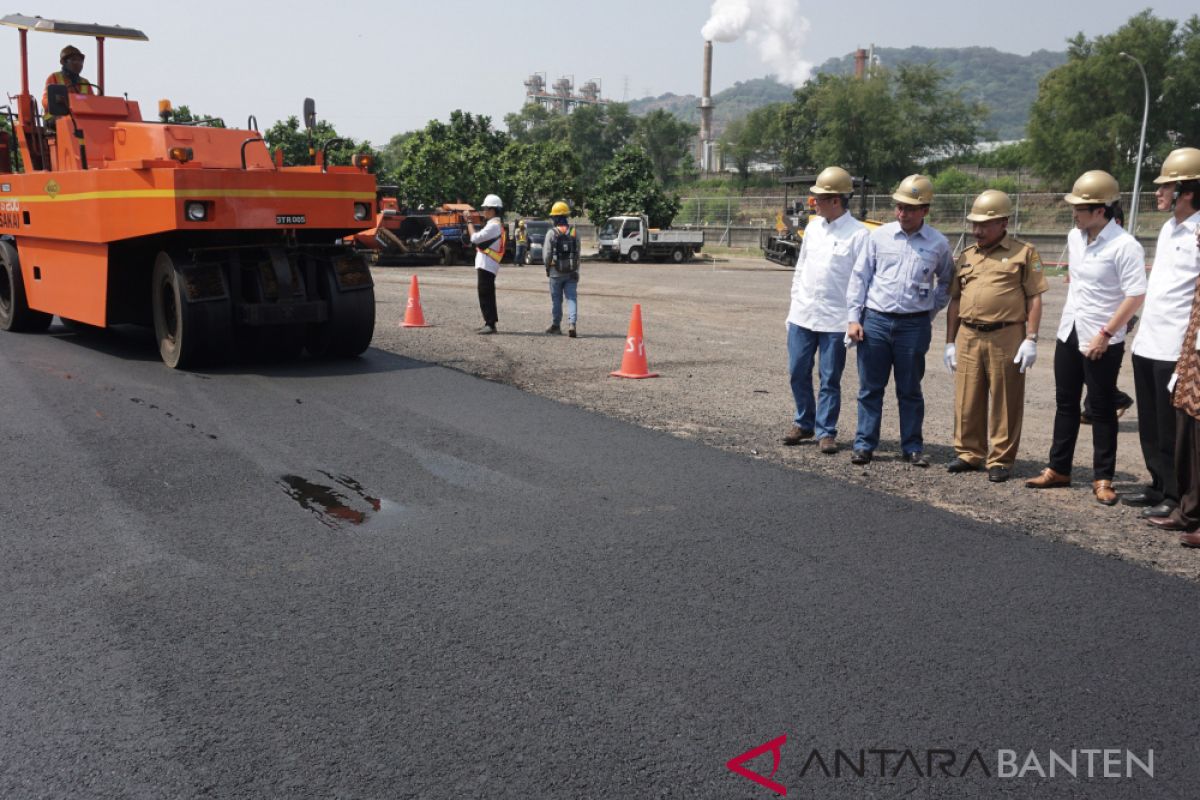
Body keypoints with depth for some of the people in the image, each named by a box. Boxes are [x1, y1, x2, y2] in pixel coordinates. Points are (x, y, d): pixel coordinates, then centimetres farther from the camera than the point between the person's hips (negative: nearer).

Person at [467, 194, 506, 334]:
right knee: (486, 295, 14)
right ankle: (489, 323, 20)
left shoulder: (494, 225, -15)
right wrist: (470, 224, 8)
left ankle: (490, 324, -12)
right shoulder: (495, 225, 20)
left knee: (485, 296, -11)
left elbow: (475, 238, -19)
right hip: (485, 265, 11)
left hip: (486, 265, -11)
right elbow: (480, 238, 16)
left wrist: (469, 223, -8)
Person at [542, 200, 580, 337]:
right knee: (572, 298, 1)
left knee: (556, 299, 10)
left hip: (556, 272, -2)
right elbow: (578, 252, 3)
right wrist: (576, 269, 13)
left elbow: (546, 255, -7)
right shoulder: (574, 232, 0)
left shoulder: (551, 233, -9)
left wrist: (547, 267, 11)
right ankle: (571, 324, -15)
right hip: (572, 272, 2)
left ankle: (556, 325, 20)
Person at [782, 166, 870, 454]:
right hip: (802, 315, 6)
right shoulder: (813, 227, 9)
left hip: (835, 319, -5)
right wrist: (795, 305, 13)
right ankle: (803, 422, 27)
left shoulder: (858, 234, -9)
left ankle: (826, 431, 14)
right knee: (798, 372, 10)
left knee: (830, 379, 3)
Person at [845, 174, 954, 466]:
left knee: (910, 390, 8)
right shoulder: (879, 236, 3)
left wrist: (930, 314, 10)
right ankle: (864, 444, 12)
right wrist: (853, 317, -2)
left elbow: (946, 283, 16)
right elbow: (860, 276, 4)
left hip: (914, 325, 0)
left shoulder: (938, 244, 3)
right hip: (875, 320, 1)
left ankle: (913, 447, 17)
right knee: (870, 387, 5)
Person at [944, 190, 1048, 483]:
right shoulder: (966, 256, 15)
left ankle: (1001, 460, 13)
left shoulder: (1023, 253, 1)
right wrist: (950, 342, 13)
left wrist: (1031, 339, -10)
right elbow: (955, 301, 17)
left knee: (1005, 403, 3)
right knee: (967, 401, 9)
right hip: (968, 337, 4)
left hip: (1006, 337, -4)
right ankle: (969, 453, 22)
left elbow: (1034, 298, -3)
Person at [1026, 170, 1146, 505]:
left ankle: (1103, 479, 13)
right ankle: (1058, 469, 24)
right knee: (1065, 404, 14)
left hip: (1102, 342, -7)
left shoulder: (1124, 246, -17)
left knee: (1102, 410, 3)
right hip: (1069, 335, 7)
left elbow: (1136, 296, -19)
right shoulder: (1074, 237, 5)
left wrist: (1105, 334, -18)